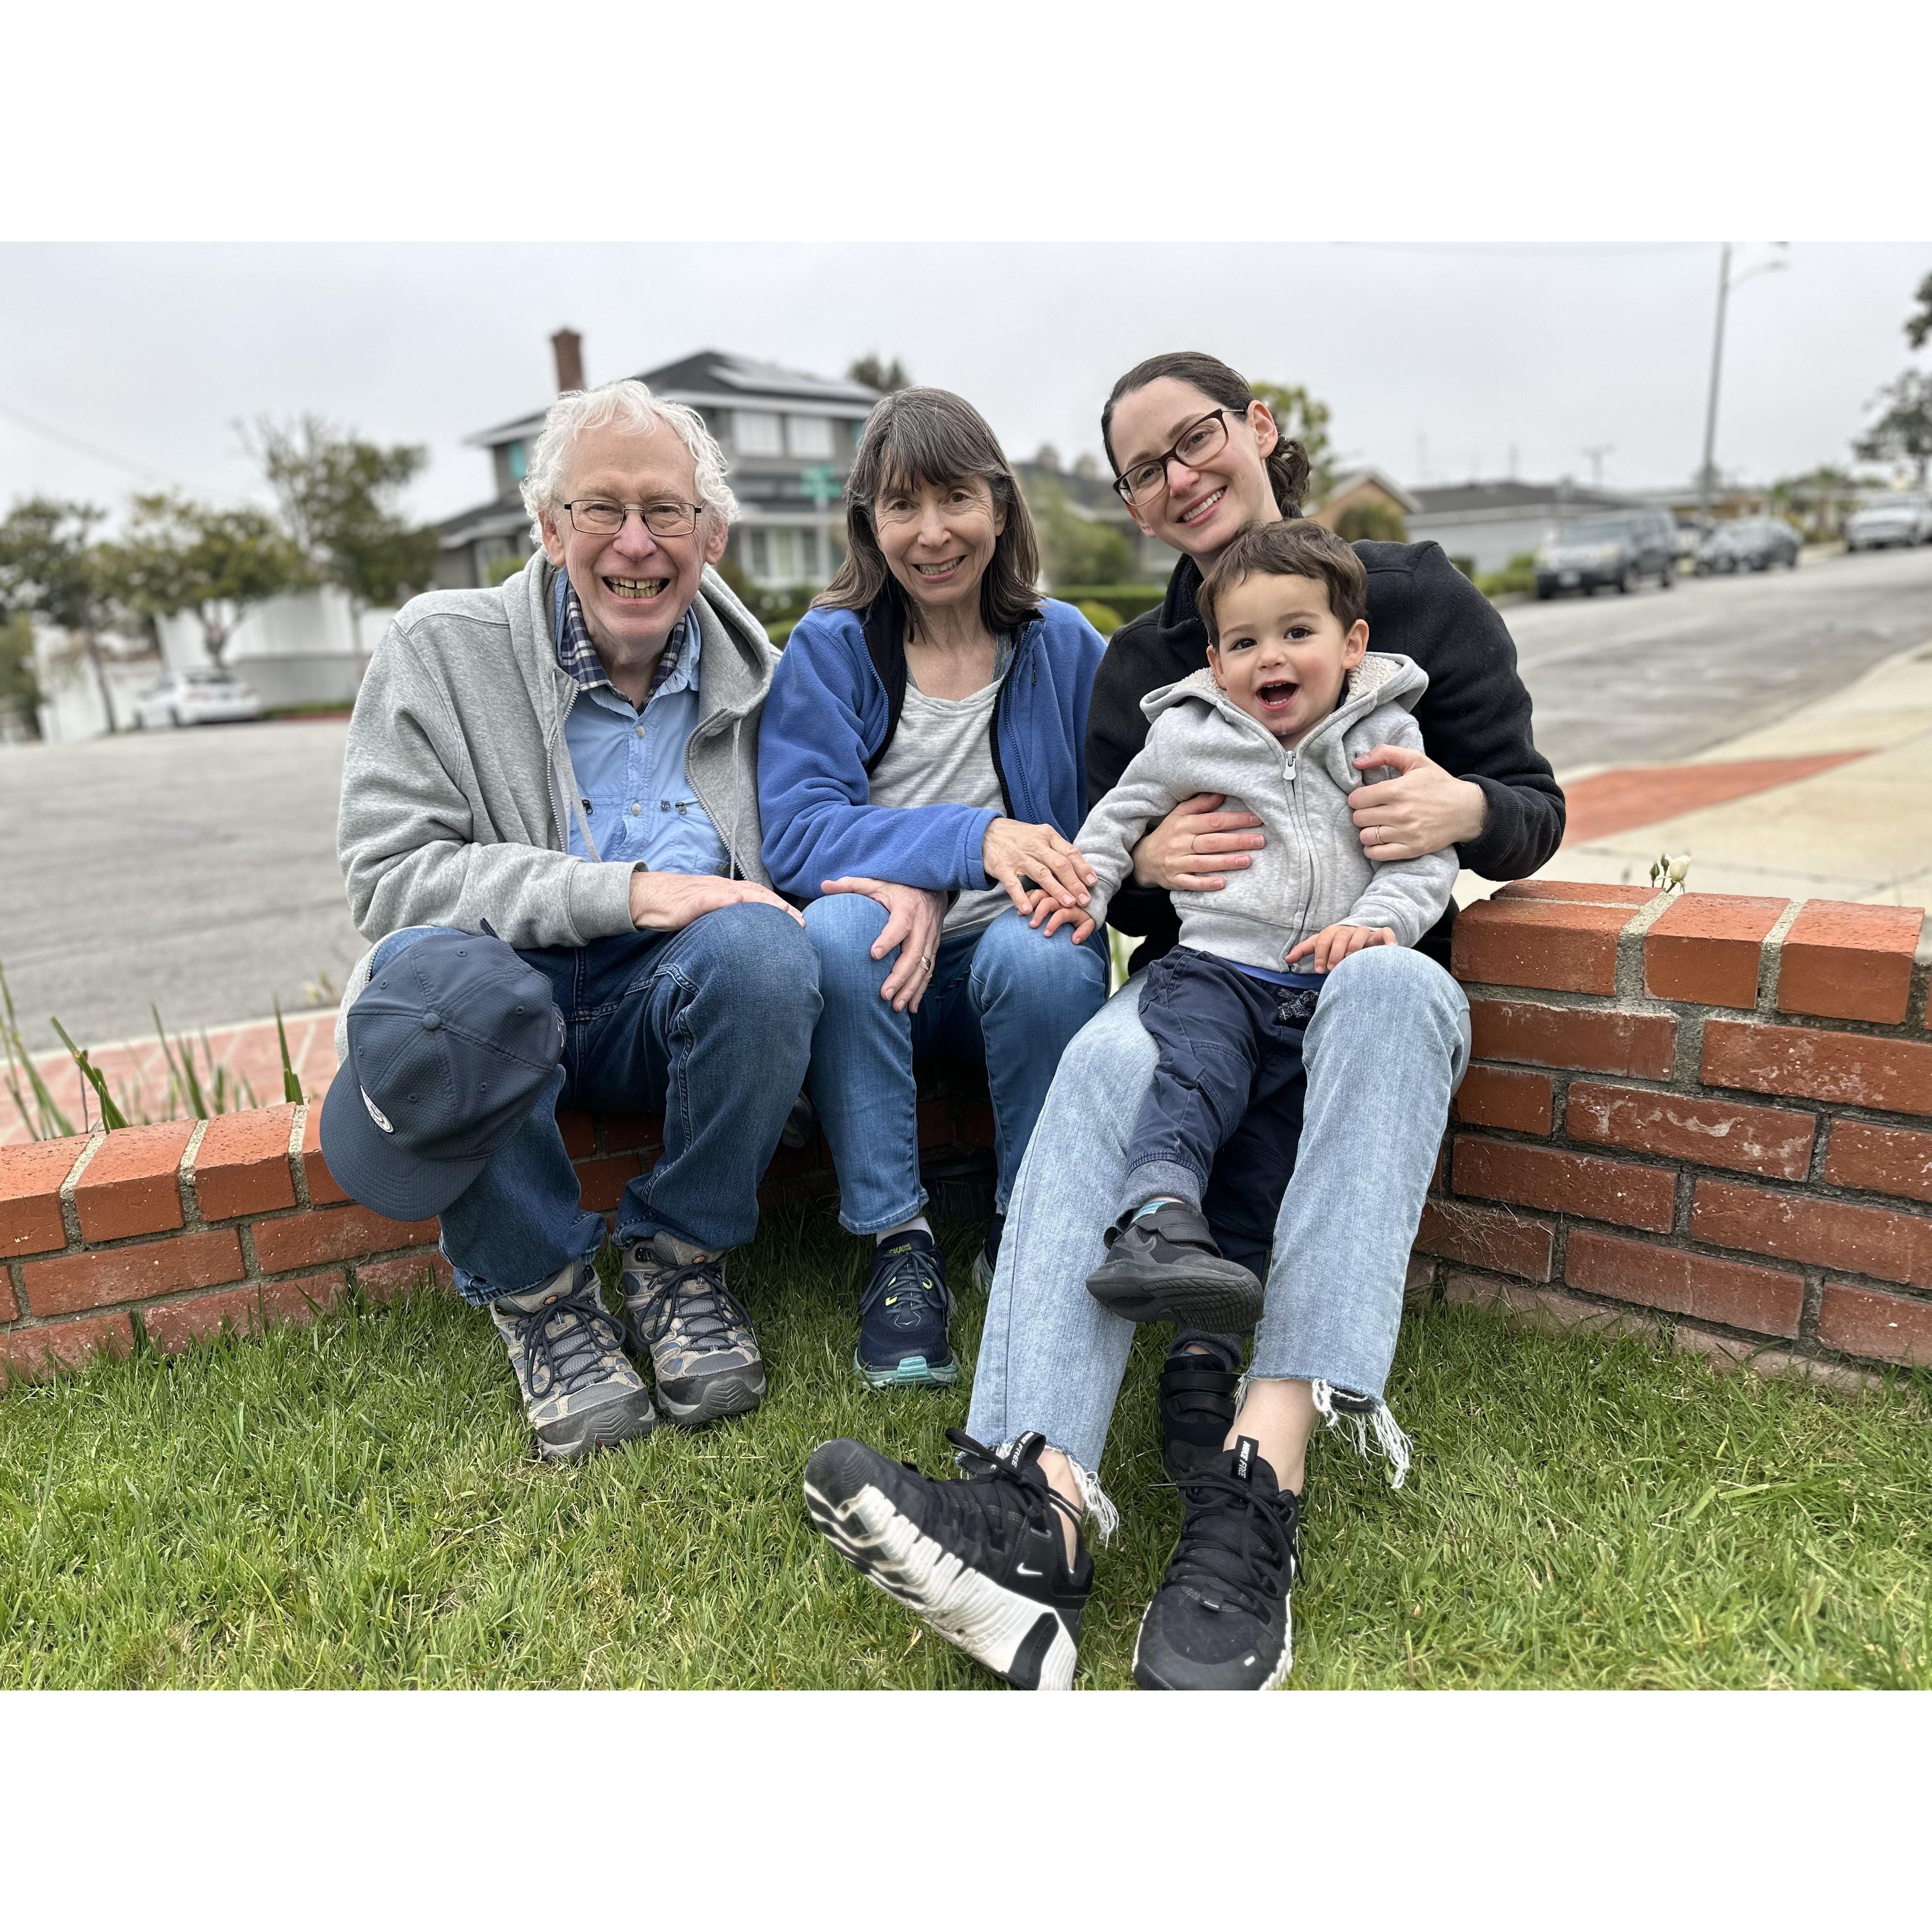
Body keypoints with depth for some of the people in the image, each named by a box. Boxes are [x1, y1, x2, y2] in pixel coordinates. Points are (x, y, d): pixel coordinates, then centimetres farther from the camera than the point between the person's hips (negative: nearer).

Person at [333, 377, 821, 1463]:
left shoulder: (754, 670, 9)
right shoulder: (441, 647, 0)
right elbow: (388, 874, -10)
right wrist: (625, 892, -22)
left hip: (668, 1005, 2)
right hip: (503, 988, -1)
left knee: (759, 945, -30)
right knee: (429, 973, -34)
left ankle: (679, 1265, -8)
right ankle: (540, 1292, -10)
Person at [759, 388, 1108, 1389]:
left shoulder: (1064, 645, 5)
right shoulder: (829, 647, 2)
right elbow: (795, 832, -11)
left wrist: (932, 891, -17)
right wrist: (971, 839, -26)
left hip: (1006, 943, 1)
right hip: (876, 968, 0)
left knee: (1045, 957, -32)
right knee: (838, 929, -32)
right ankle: (898, 1247, -19)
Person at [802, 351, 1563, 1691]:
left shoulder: (1417, 596, 9)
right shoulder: (1139, 662, 15)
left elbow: (1535, 814, 7)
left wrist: (1464, 809, -18)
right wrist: (1146, 859, -11)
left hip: (1376, 967, 0)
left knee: (1388, 991, -38)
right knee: (1103, 1062, -34)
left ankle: (1262, 1478, -47)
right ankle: (1038, 1501, -52)